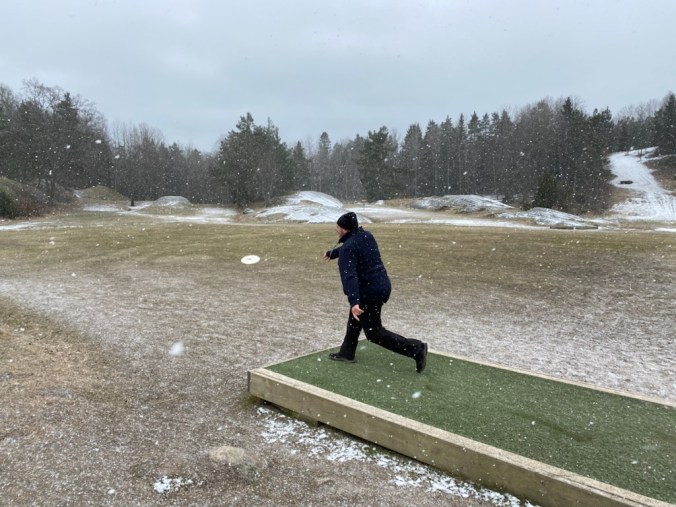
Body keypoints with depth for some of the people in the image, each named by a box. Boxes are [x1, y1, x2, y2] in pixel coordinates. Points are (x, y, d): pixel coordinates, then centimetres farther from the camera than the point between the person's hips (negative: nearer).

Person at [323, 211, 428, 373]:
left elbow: (349, 276, -33)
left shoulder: (348, 248, -20)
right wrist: (332, 252, 45)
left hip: (369, 292, -10)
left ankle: (416, 349, -3)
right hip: (382, 285, 10)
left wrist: (353, 302, -43)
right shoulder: (366, 236, 8)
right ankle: (346, 353, 39)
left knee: (374, 332, 0)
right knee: (354, 321, 24)